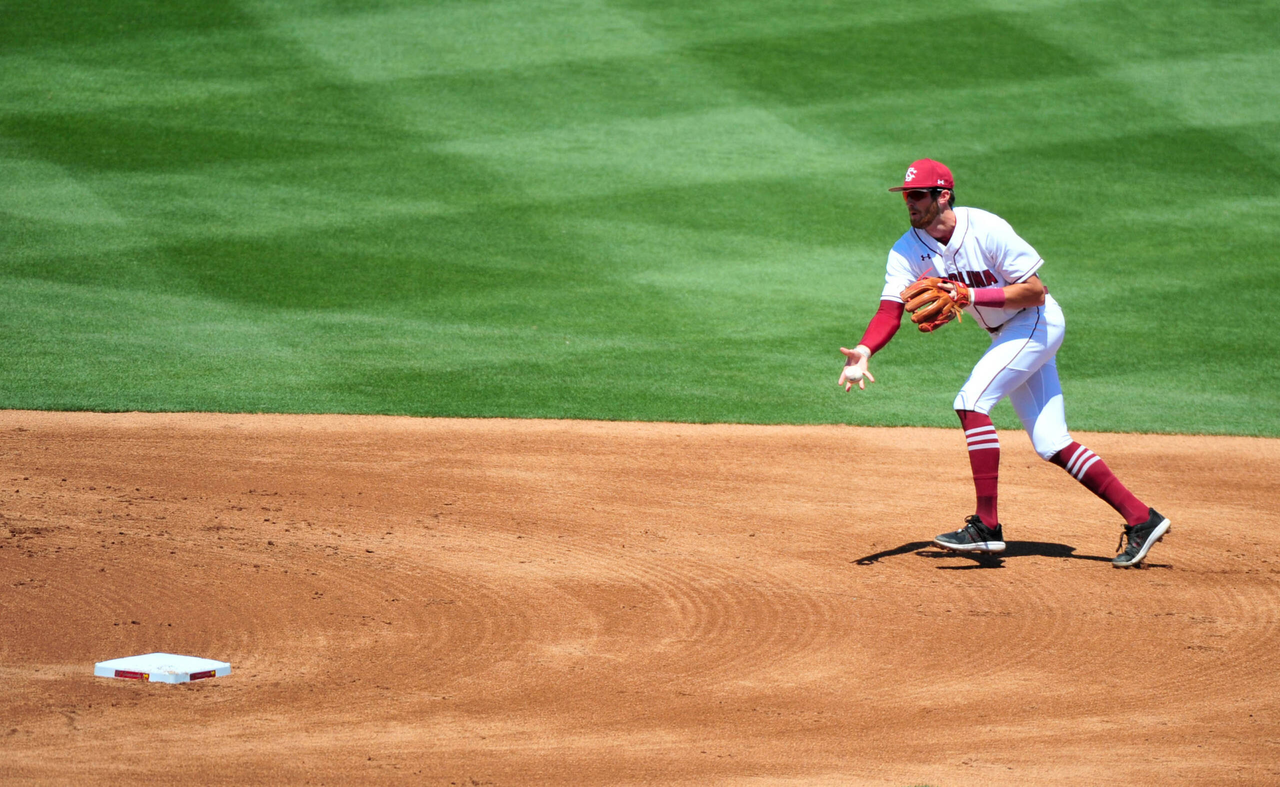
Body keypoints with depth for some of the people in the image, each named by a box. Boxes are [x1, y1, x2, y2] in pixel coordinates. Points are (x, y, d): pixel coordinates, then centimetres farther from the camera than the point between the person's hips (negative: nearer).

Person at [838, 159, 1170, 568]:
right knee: (1050, 443, 4)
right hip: (1007, 335, 8)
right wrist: (863, 352, -36)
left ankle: (987, 526, -20)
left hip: (1037, 322, -8)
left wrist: (971, 295, -31)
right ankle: (1140, 519, 9)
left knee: (971, 400, -22)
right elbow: (890, 310, -17)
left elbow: (1034, 291, -23)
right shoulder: (908, 251, -6)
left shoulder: (986, 229, -24)